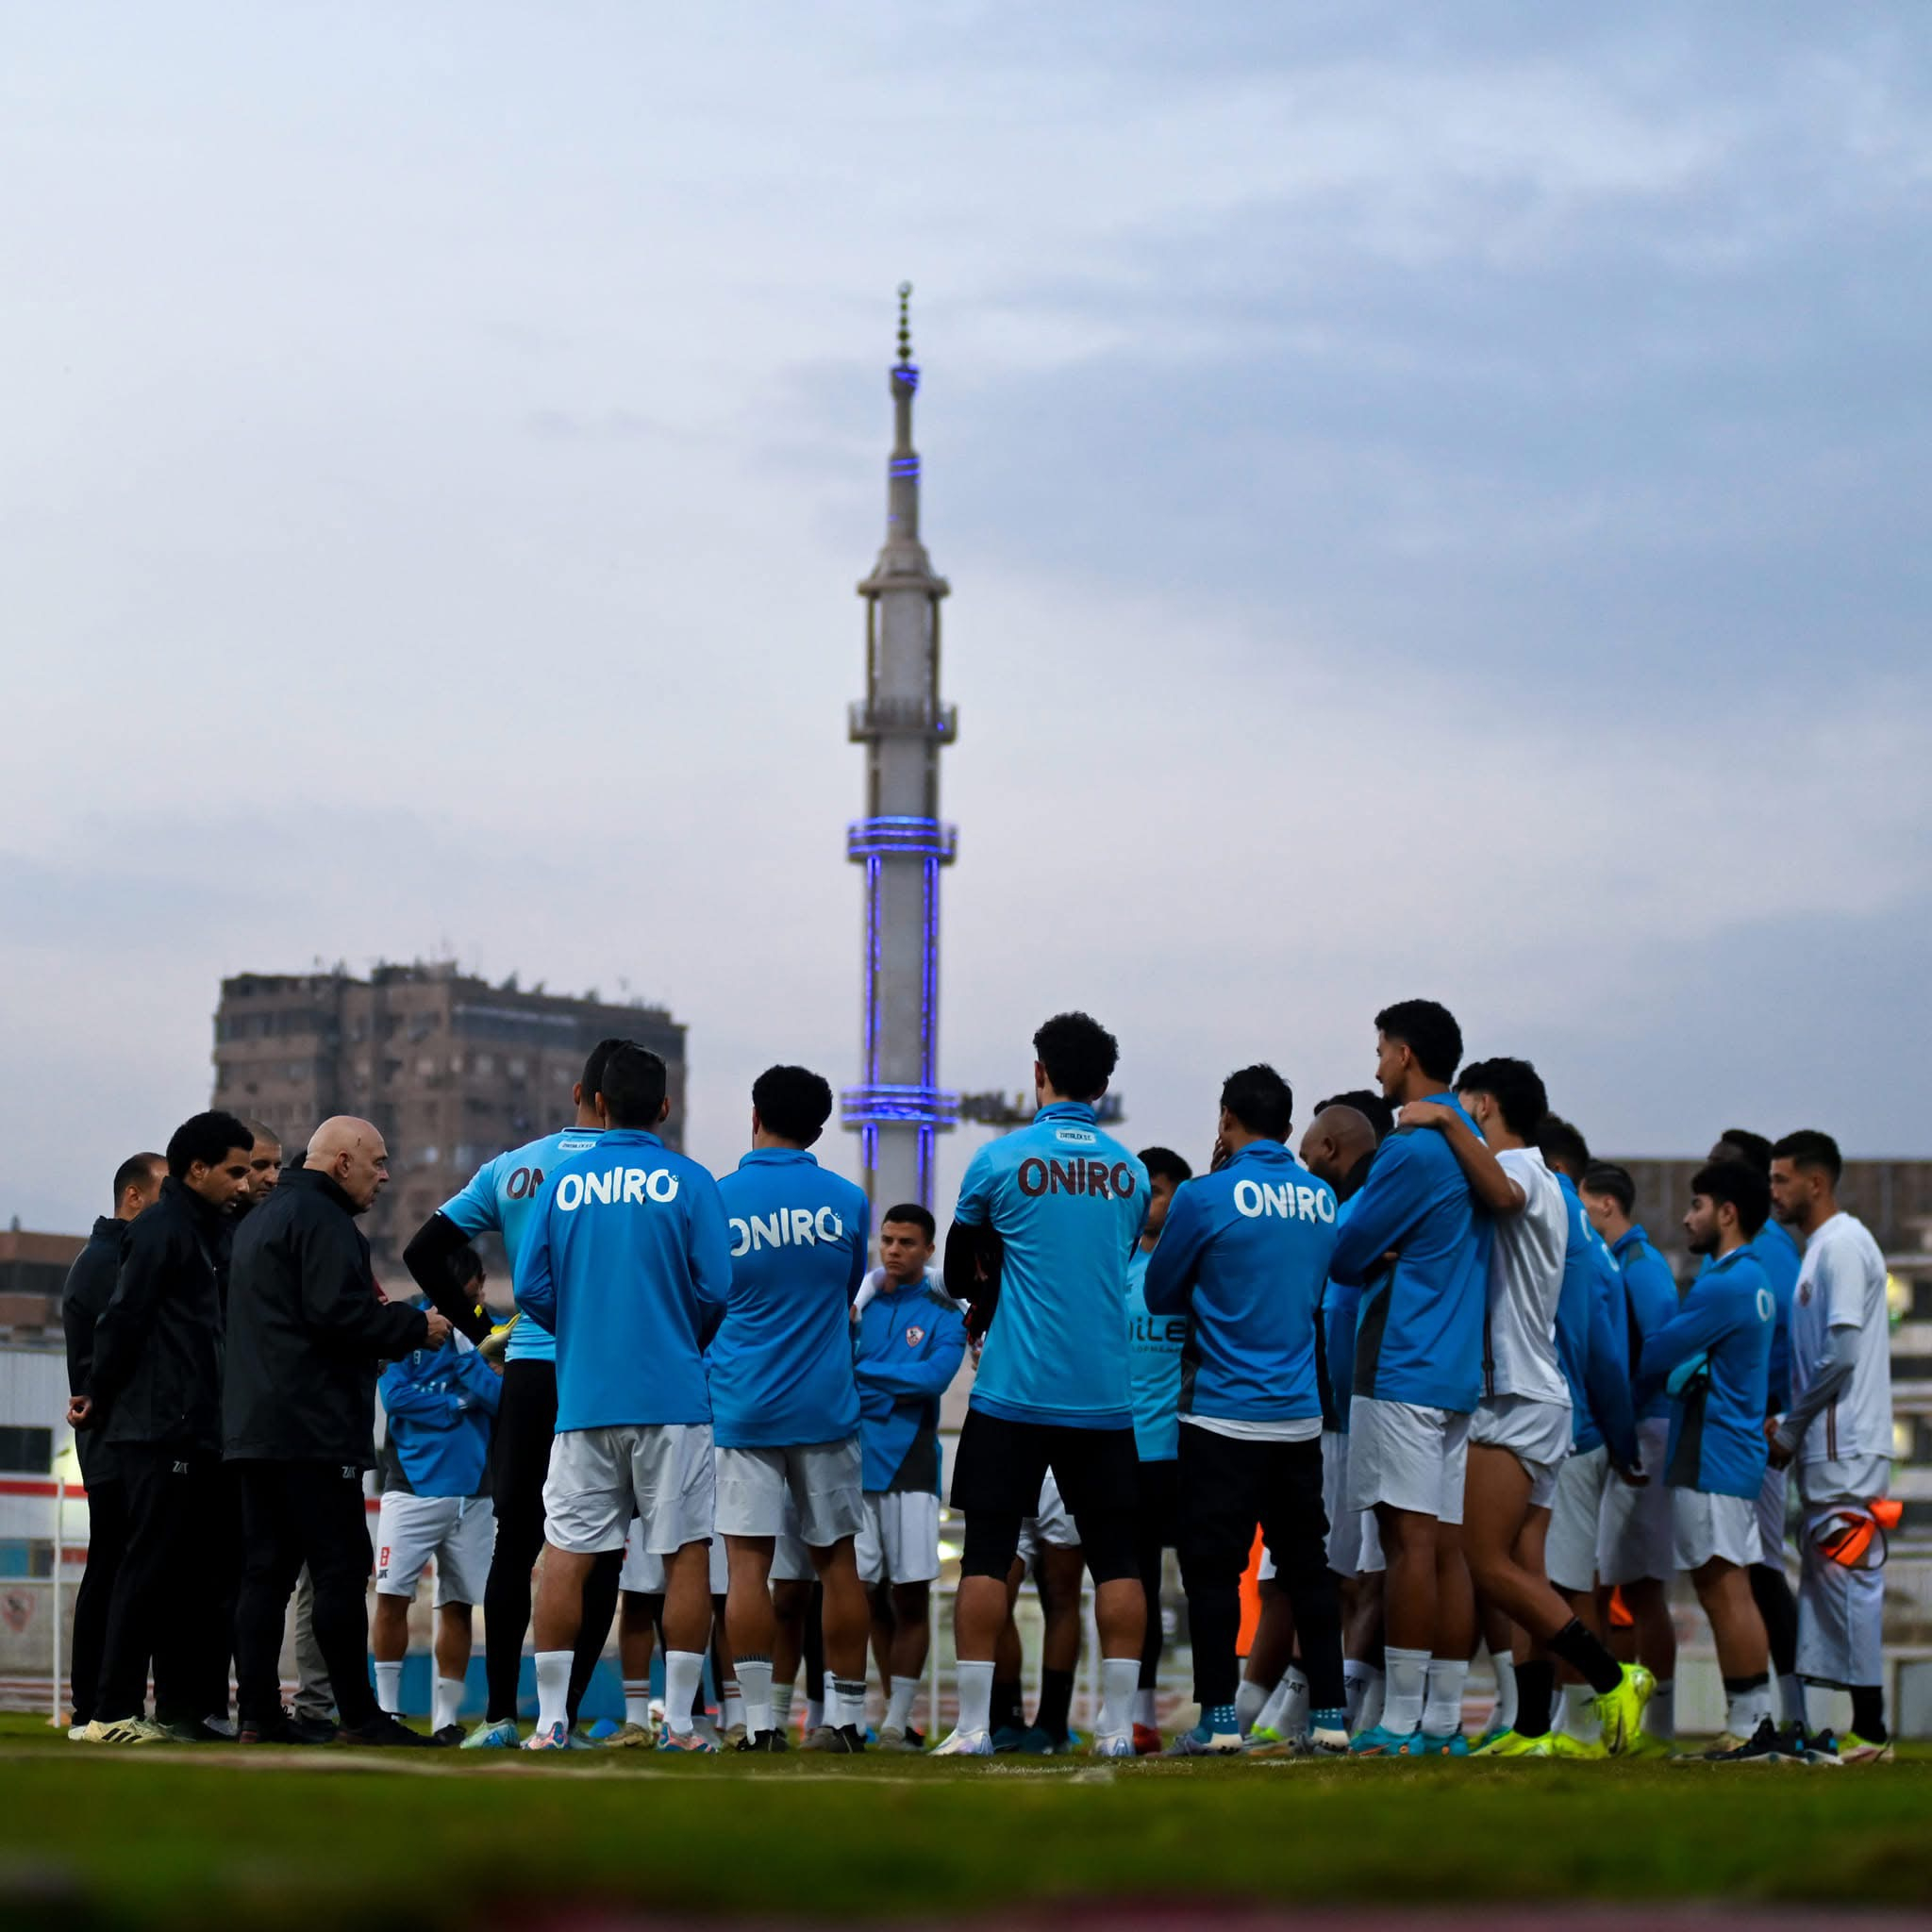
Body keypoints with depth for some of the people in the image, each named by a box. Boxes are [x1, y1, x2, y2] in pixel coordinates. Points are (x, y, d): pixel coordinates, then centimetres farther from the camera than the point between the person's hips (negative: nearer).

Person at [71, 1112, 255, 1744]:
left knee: (190, 1574, 9)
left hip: (196, 1436, 9)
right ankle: (114, 1712, -8)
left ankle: (180, 1711, 12)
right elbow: (122, 1319, -12)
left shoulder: (206, 1233, 20)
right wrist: (100, 1400, -6)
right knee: (149, 1568, -9)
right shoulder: (162, 1229, -8)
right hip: (160, 1432, -9)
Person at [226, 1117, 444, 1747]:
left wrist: (382, 1321, 17)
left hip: (251, 1429, 10)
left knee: (265, 1574, 7)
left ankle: (259, 1717, 4)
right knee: (342, 1567, -7)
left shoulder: (260, 1220, 23)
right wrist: (415, 1327, -7)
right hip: (313, 1430, -10)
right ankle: (359, 1716, -6)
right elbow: (337, 1313, -21)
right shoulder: (321, 1219, -10)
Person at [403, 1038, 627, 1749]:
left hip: (528, 1371, 3)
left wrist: (479, 1326, 14)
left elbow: (423, 1250, 9)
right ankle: (563, 1718, 0)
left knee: (516, 1544, 10)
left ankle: (499, 1715, 10)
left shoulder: (510, 1169, 8)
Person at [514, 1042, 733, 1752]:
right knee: (687, 1554, 3)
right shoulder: (689, 1182, -1)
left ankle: (550, 1720, 2)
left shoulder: (562, 1180, 4)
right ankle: (679, 1723, 0)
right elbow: (716, 1290, -5)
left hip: (583, 1396, 2)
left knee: (566, 1555, 5)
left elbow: (531, 1287, 2)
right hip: (673, 1396, -2)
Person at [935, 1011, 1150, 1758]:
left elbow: (958, 1277, 6)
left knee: (987, 1555, 1)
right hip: (1106, 1394, 3)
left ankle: (973, 1724, -2)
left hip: (1013, 1391, -3)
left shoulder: (1001, 1160, -3)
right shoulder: (1130, 1172, 8)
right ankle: (1117, 1724, 2)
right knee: (1116, 1557, 5)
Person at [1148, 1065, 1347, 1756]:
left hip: (1223, 1414, -5)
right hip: (1300, 1413, 5)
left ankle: (1218, 1718, -3)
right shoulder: (1322, 1198, 6)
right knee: (1307, 1567, 10)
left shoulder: (1206, 1196, -9)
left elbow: (1160, 1292, 1)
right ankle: (1330, 1713, 9)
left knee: (1213, 1567, -1)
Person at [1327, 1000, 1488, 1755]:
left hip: (1403, 1368, -9)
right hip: (1462, 1373, 9)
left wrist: (1372, 1260, 14)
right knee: (1449, 1544, 7)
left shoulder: (1412, 1148, -13)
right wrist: (1387, 1255, 2)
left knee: (1410, 1538, -9)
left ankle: (1401, 1718, -10)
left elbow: (1344, 1255, -9)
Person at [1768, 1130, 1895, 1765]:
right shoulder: (1821, 1248, 19)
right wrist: (1790, 1427, 11)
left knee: (1848, 1580, -9)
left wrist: (1788, 1431, -11)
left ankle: (1870, 1731, -7)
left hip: (1846, 1450, -10)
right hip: (1825, 1450, 10)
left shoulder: (1842, 1246, -12)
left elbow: (1841, 1354, -19)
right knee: (1824, 1584, 10)